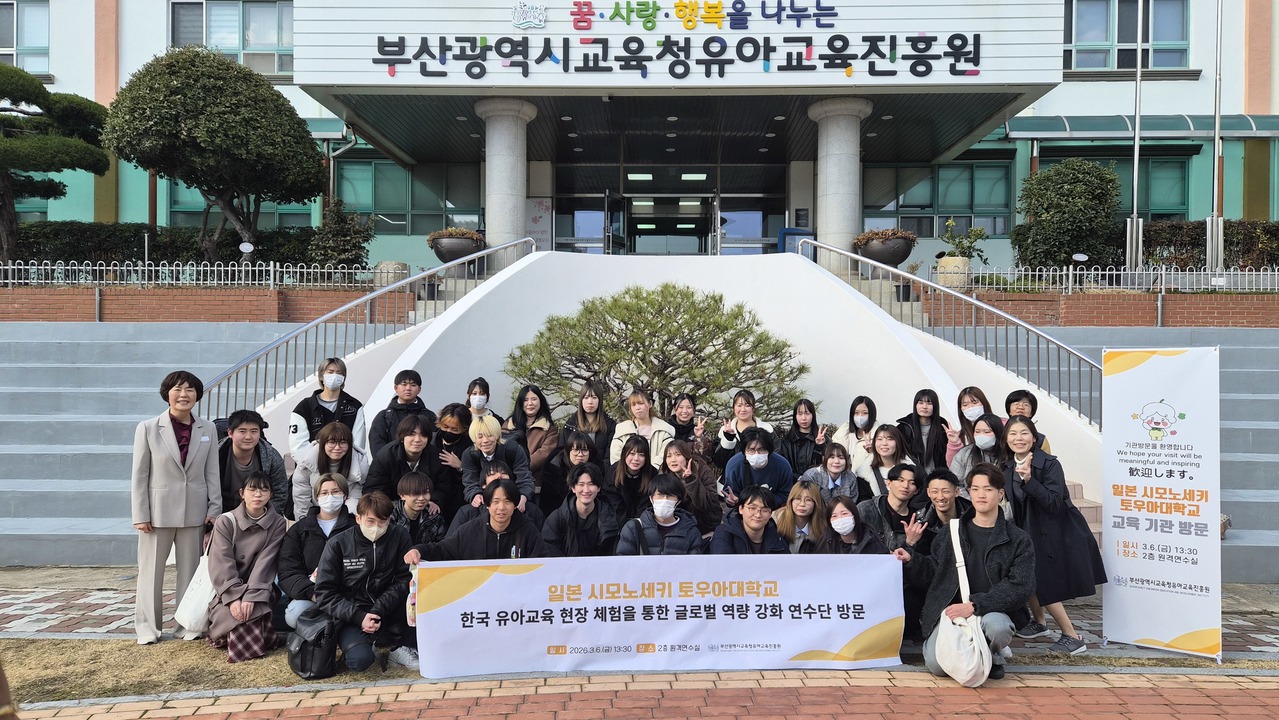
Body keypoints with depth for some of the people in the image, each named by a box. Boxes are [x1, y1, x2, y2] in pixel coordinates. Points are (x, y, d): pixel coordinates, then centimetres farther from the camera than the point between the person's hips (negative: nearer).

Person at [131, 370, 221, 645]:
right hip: (158, 510, -2)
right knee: (151, 569, 7)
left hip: (194, 511, 2)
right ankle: (147, 626, 19)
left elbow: (212, 473, 5)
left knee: (190, 569, 9)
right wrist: (141, 515, -7)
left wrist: (215, 509, 0)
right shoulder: (148, 428, -3)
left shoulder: (207, 429, 3)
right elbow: (139, 475, -3)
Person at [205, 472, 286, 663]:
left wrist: (251, 597, -24)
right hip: (227, 589, 0)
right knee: (237, 612, -30)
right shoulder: (225, 521, -3)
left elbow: (265, 562, -11)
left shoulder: (277, 524, -2)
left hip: (259, 588, 0)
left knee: (254, 609, -30)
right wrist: (234, 598, -25)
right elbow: (222, 564, -12)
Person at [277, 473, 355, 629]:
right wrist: (312, 592, -16)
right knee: (293, 616, -29)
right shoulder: (298, 530, 16)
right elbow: (287, 572, 3)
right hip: (307, 592, 2)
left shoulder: (355, 527, 10)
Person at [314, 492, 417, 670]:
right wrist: (358, 616, -18)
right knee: (360, 660, -29)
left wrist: (379, 611, -17)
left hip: (389, 611, 2)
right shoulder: (338, 544, -6)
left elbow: (404, 581, -3)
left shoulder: (399, 536, -2)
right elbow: (324, 593, -7)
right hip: (351, 615, -1)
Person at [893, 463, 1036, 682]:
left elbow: (1020, 587, -9)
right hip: (949, 610, 1)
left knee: (997, 626, -37)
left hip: (992, 612, -1)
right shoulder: (953, 532, 9)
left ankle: (993, 656, 1)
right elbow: (934, 572, 14)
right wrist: (911, 560, -8)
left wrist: (975, 605, -20)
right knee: (937, 664, -22)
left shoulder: (1018, 540, 2)